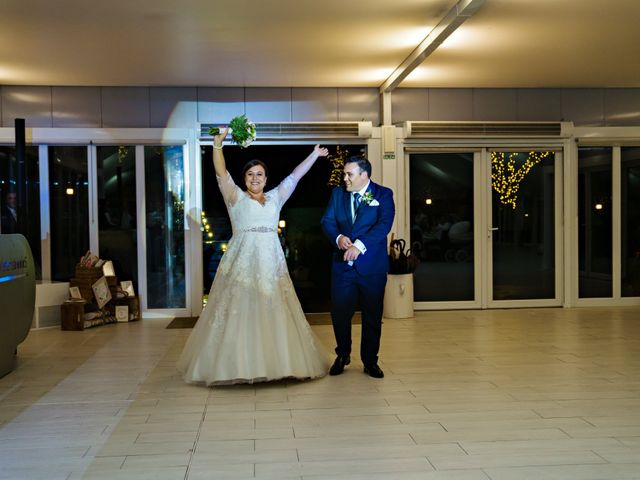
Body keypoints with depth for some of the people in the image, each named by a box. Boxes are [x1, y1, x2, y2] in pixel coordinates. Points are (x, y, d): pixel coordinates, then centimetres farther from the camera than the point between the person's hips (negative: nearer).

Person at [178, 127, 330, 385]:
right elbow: (221, 173, -3)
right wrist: (217, 144, -14)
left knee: (274, 313, 2)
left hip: (270, 261, 3)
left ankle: (275, 362, 10)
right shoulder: (235, 197, 8)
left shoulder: (275, 198, 17)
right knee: (239, 313, -5)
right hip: (242, 261, -3)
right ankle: (238, 365, 0)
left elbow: (295, 176, 18)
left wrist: (314, 155, 18)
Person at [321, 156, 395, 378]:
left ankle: (370, 361, 21)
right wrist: (338, 237, -18)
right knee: (340, 313, 5)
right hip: (342, 265, 3)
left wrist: (359, 245, -25)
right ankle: (342, 356, 27)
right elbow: (327, 220, 4)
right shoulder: (338, 193, 10)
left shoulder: (383, 194, -2)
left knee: (372, 316, 6)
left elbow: (384, 224, -14)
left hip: (372, 266, -2)